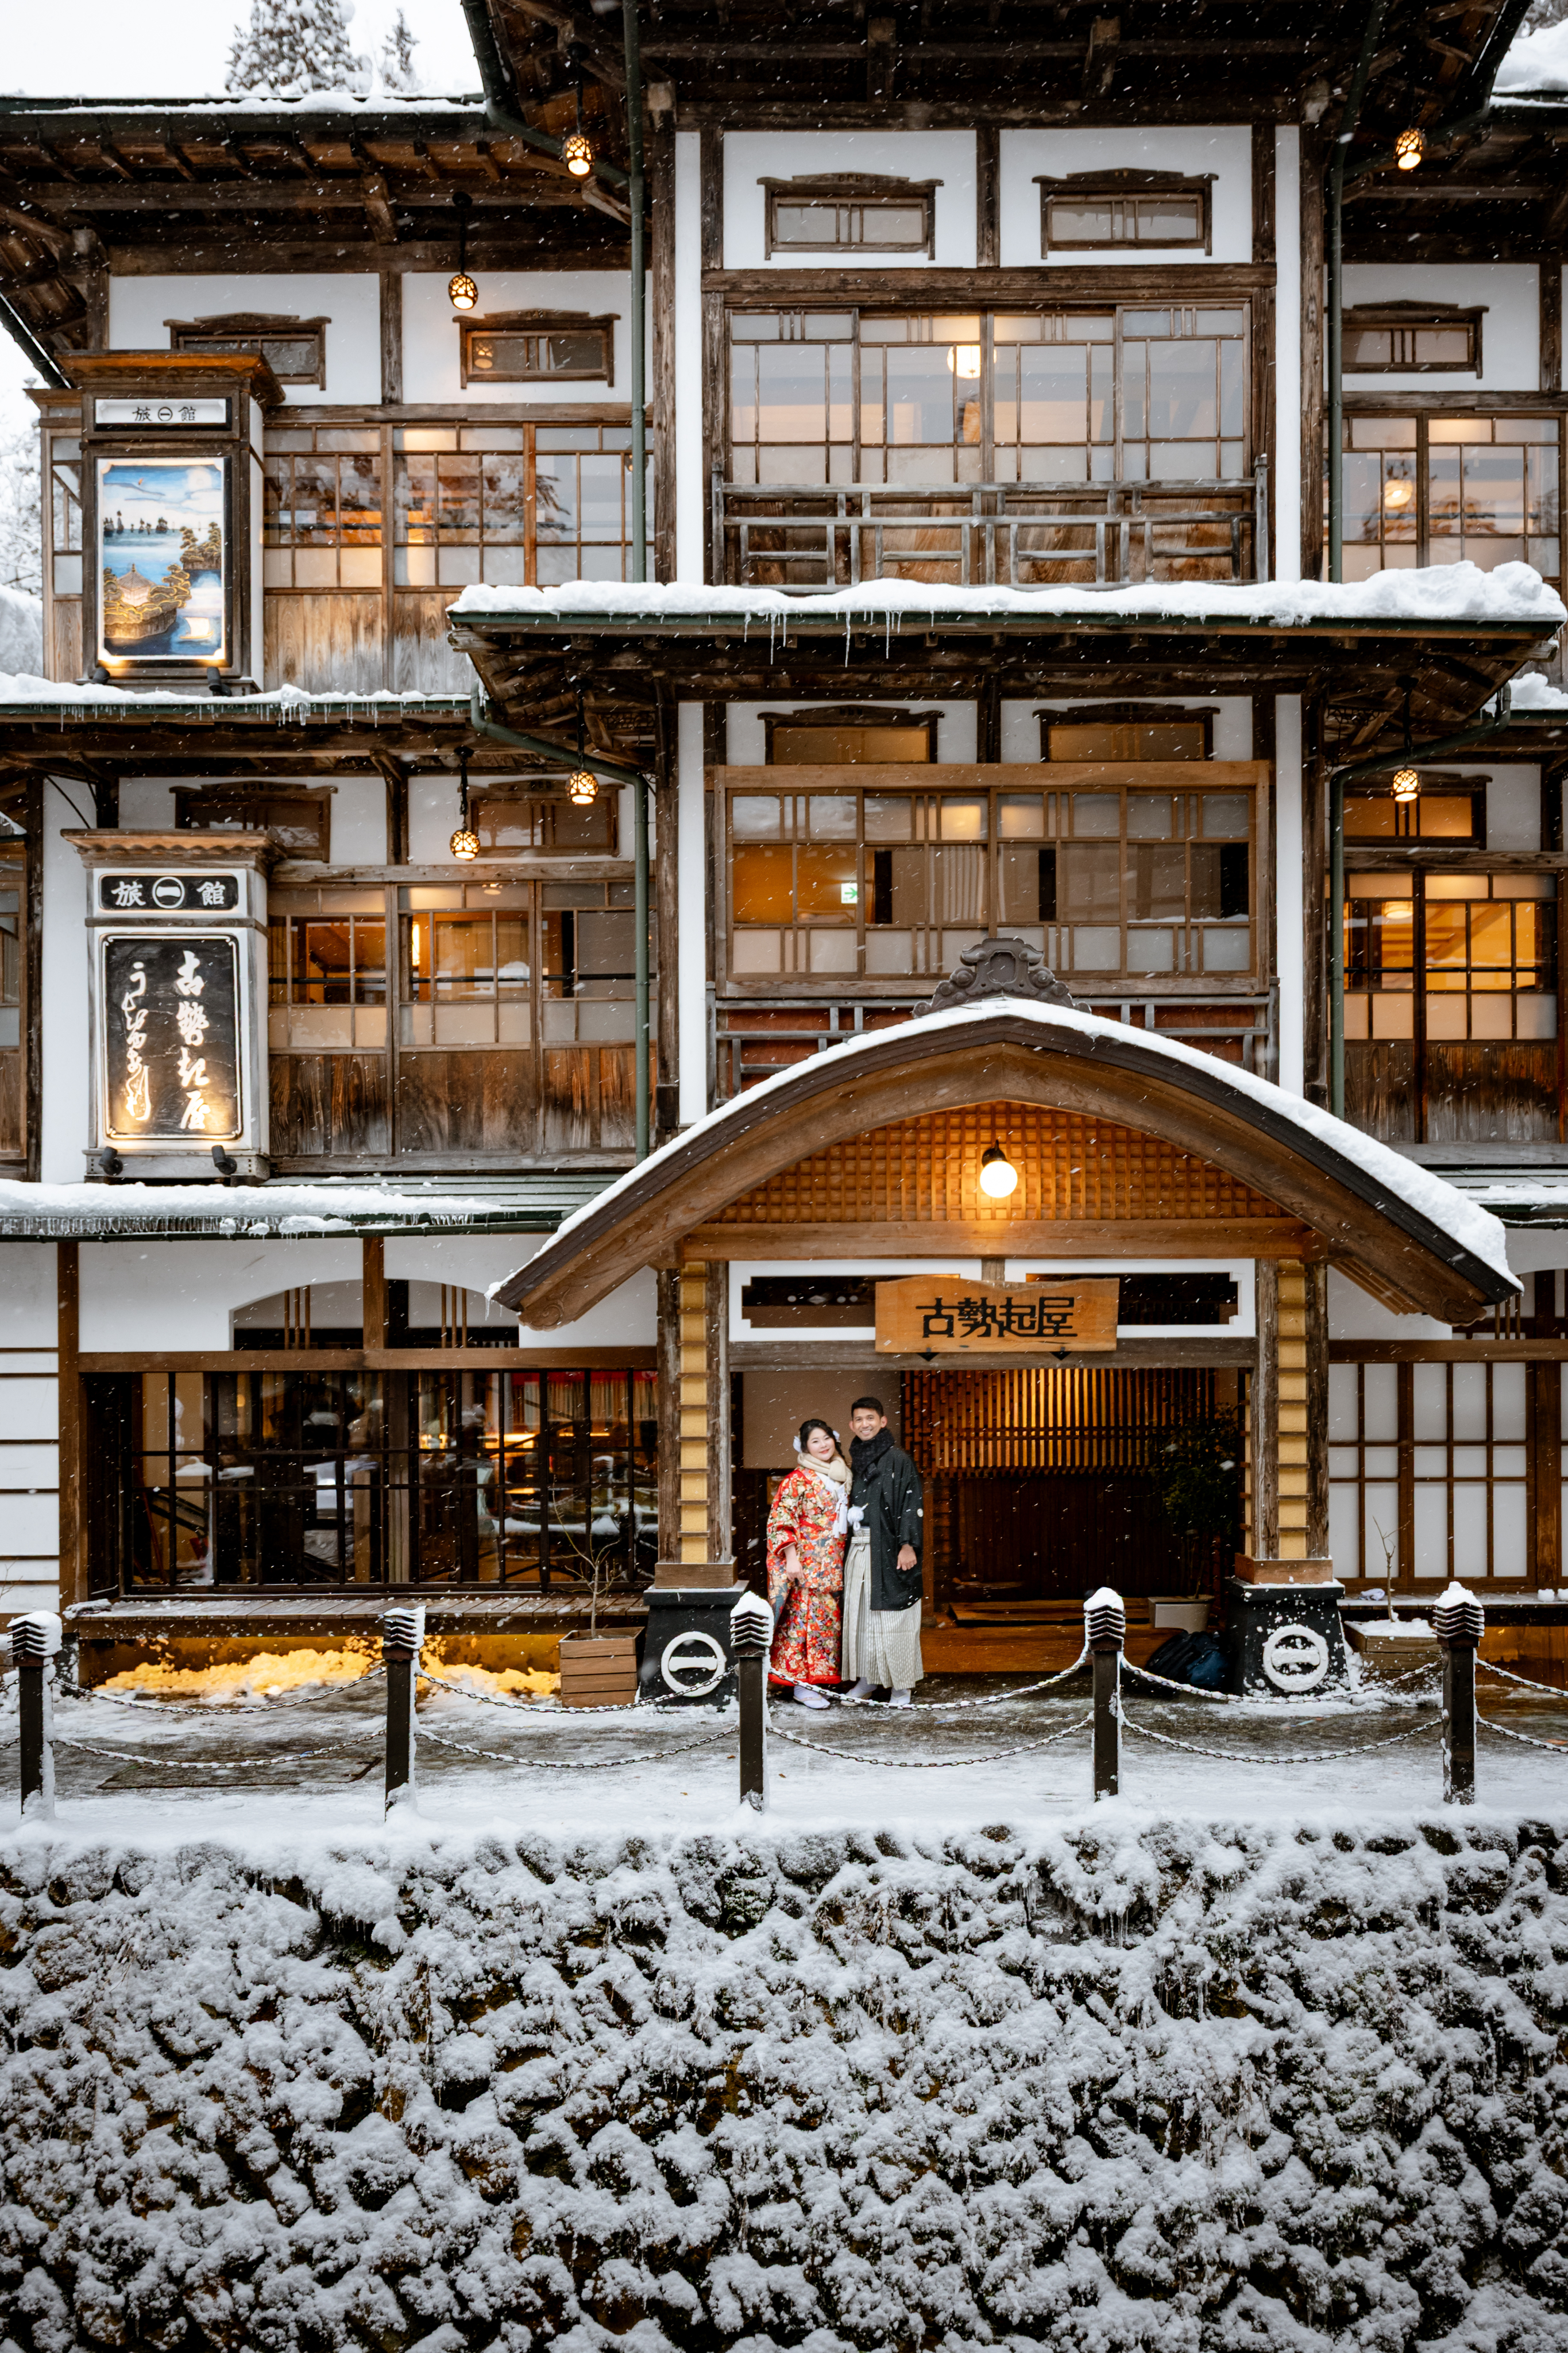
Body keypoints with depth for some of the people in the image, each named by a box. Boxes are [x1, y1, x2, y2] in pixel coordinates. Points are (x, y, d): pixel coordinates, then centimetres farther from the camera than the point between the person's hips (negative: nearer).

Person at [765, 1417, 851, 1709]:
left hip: (833, 1564, 7)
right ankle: (803, 1685, -2)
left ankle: (816, 1680, 15)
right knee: (805, 1617, -6)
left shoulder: (842, 1475, 13)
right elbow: (780, 1520, -12)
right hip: (805, 1564, -7)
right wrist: (791, 1556, -20)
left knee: (828, 1618, 7)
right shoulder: (799, 1479, -8)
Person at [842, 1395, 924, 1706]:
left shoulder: (898, 1459, -6)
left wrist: (909, 1545, -18)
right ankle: (867, 1678, 18)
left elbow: (912, 1503, -11)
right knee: (859, 1613, 8)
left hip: (889, 1550, -6)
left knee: (893, 1616, -3)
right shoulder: (856, 1462, 15)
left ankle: (902, 1684, 6)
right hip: (859, 1549, 6)